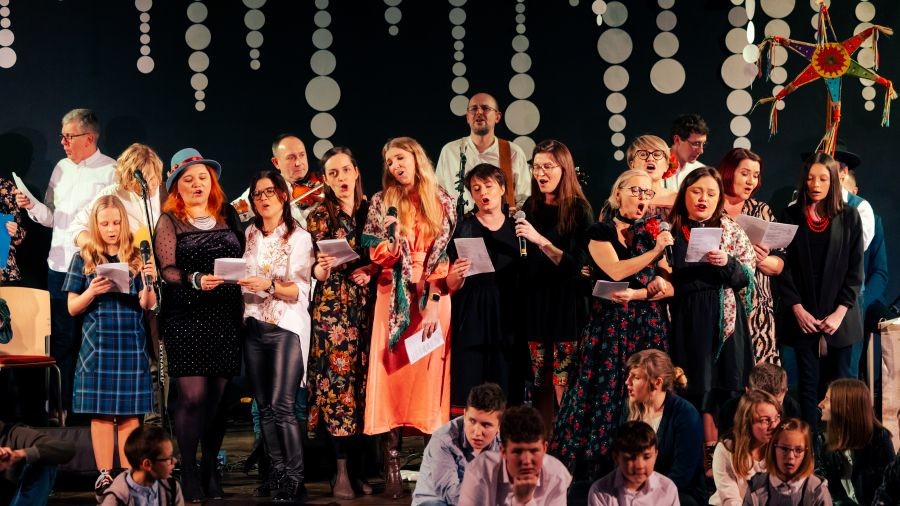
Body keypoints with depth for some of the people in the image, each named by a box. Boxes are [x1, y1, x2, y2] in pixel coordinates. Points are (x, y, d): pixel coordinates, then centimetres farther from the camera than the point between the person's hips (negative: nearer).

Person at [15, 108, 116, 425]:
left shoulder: (110, 171, -6)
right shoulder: (61, 169, 14)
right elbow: (51, 217, 16)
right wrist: (32, 206, -1)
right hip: (60, 264, 6)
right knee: (62, 338, 10)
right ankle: (64, 405, 18)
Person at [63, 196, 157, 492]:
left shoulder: (137, 258, 5)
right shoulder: (84, 259, 4)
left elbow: (148, 305, 0)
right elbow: (73, 308, 3)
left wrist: (148, 282, -18)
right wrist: (91, 292, -15)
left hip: (132, 344, 1)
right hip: (97, 345, -1)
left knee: (130, 413, 2)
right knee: (101, 412, 1)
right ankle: (104, 474, 6)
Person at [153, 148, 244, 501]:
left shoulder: (227, 215, 14)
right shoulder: (169, 221, 2)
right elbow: (167, 269, -8)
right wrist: (196, 280, -25)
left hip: (225, 317, 3)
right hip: (186, 316, -3)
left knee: (217, 396, 5)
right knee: (192, 396, -8)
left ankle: (210, 469, 17)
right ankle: (188, 471, 2)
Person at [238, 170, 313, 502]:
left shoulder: (299, 238, -2)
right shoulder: (249, 235, 11)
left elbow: (300, 291, -10)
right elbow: (240, 280, 17)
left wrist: (268, 285, -25)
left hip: (287, 327, -5)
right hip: (254, 326, 5)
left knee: (281, 406, -14)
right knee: (264, 407, 4)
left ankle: (295, 482, -10)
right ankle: (277, 476, 11)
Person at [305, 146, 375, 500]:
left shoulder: (371, 210, 9)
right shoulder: (319, 216, 3)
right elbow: (314, 270, 1)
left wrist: (372, 269, -7)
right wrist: (320, 269, -20)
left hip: (367, 305, 3)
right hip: (332, 307, -3)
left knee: (363, 378, 1)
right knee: (337, 378, -7)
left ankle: (358, 464, 7)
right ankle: (342, 469, -5)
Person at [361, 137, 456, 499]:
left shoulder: (441, 202, 5)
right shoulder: (382, 203, 8)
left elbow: (446, 253, 0)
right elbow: (376, 257, 4)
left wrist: (434, 303, -8)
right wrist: (390, 233, -16)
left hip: (433, 300, 0)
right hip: (395, 300, 0)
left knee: (429, 376, -4)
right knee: (393, 377, -6)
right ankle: (392, 466, -7)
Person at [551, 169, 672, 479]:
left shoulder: (653, 234, 12)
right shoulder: (601, 232, 3)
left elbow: (669, 287, 3)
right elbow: (616, 271, -14)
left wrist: (636, 294, -12)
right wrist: (654, 252, -13)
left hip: (648, 326, 3)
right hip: (610, 326, -3)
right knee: (605, 393, -6)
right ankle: (596, 466, -1)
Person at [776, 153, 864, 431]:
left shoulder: (849, 217, 3)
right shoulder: (791, 216, 3)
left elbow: (855, 270, 1)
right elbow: (784, 267, 1)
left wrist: (839, 313, -7)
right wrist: (797, 309, -7)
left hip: (839, 317, 0)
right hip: (804, 316, 0)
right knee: (809, 384, -1)